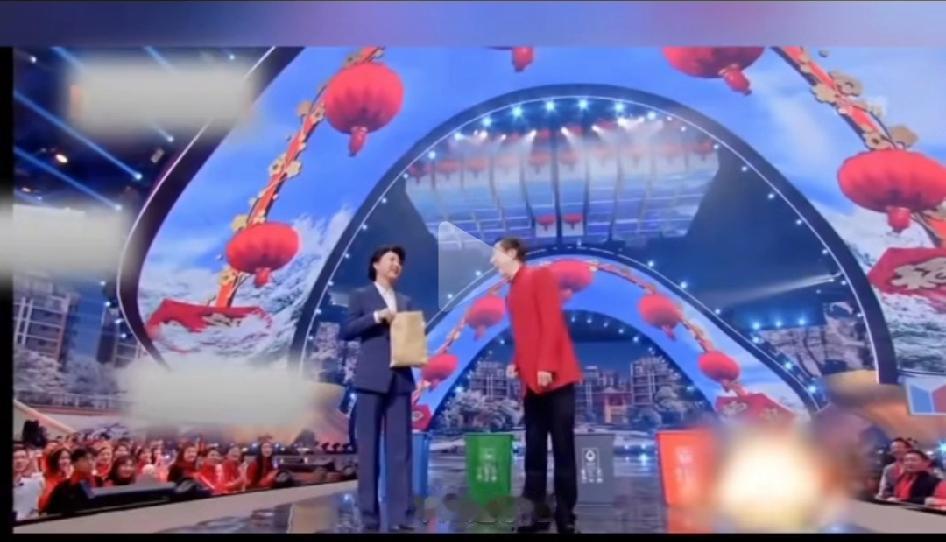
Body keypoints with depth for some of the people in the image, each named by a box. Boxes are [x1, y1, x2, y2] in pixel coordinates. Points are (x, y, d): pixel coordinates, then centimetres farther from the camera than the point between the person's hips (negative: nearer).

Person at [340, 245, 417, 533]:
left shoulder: (406, 301, 20)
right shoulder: (361, 296, 7)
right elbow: (346, 331, -4)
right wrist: (377, 316, -13)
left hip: (400, 379, 4)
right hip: (371, 379, -4)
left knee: (400, 449, 0)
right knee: (368, 447, 0)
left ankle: (401, 516, 3)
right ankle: (369, 515, 8)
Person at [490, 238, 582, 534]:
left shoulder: (540, 276, -2)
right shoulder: (512, 292, 19)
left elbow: (553, 322, -11)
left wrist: (546, 366, -18)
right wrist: (516, 364, 5)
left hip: (554, 376, -8)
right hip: (531, 380, 8)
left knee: (562, 447, -2)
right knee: (534, 449, 8)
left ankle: (565, 516, 5)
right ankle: (538, 512, 15)